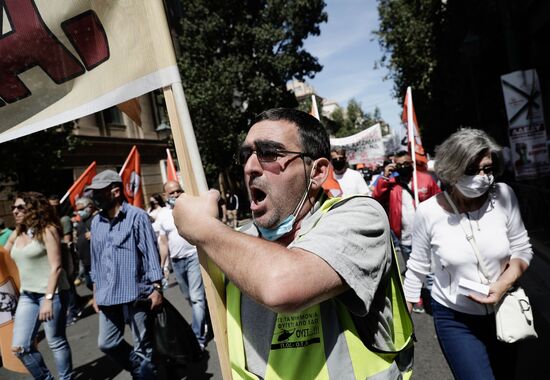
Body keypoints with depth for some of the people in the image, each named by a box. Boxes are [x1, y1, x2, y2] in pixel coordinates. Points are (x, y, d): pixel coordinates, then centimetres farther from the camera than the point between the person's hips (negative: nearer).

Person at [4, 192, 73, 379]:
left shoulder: (47, 230, -9)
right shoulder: (15, 235, 10)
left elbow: (56, 267, -14)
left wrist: (48, 298, -19)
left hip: (52, 293, -6)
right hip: (27, 296, 6)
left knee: (56, 342, 4)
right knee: (19, 347, 5)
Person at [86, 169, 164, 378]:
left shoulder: (137, 216, -10)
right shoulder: (96, 222, 8)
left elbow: (151, 253, -10)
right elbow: (95, 259, 15)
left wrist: (157, 288, -12)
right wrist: (96, 292, 16)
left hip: (136, 293, -6)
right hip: (108, 296, 6)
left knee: (142, 347, 7)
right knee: (106, 343, 14)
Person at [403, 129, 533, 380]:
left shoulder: (504, 196, -13)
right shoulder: (429, 211, -19)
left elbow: (522, 250, -1)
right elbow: (417, 268, -7)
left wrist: (503, 285, -19)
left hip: (502, 312, 4)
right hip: (454, 319, -3)